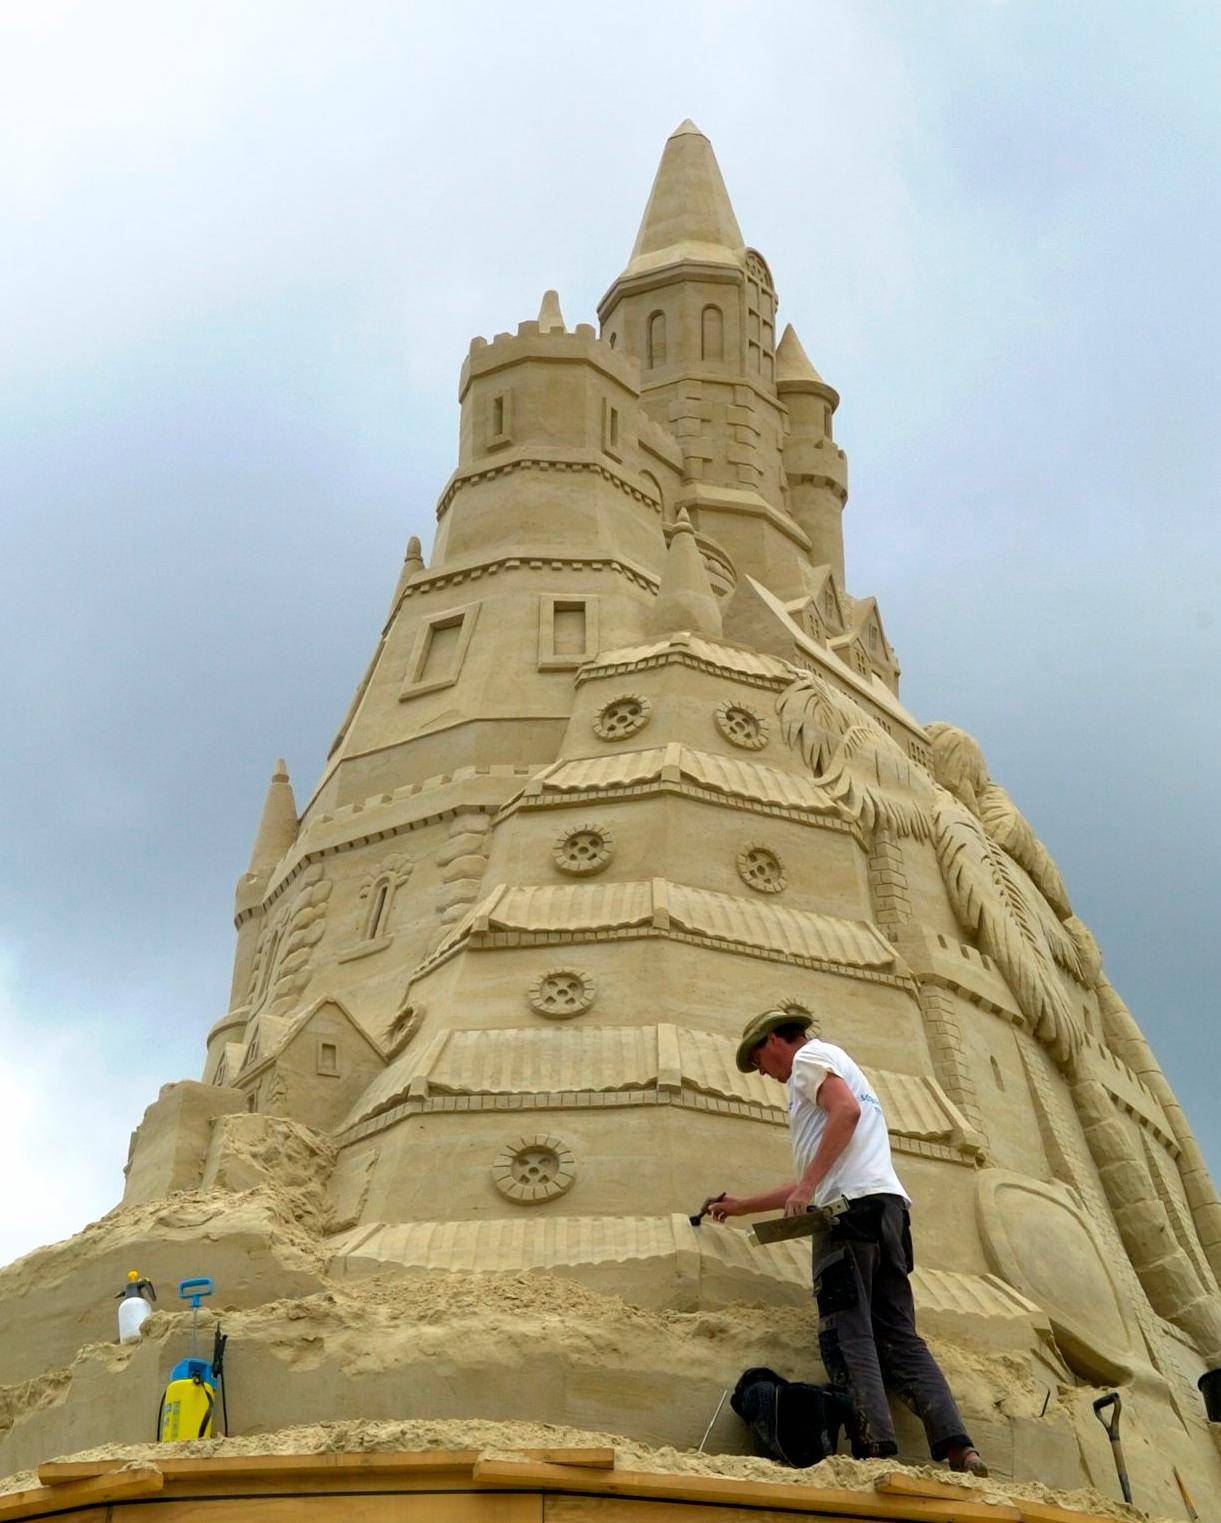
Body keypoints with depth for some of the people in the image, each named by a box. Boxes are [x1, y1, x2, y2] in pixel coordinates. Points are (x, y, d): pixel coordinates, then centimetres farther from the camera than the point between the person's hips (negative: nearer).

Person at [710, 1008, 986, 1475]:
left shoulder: (809, 1056, 8)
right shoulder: (840, 1068, 35)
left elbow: (847, 1109, -15)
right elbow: (817, 1183, 38)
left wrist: (807, 1184, -17)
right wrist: (744, 1206, 42)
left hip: (852, 1207, -9)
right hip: (889, 1207, 9)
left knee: (847, 1335, -11)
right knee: (899, 1337, 4)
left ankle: (876, 1450, -22)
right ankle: (957, 1446, -9)